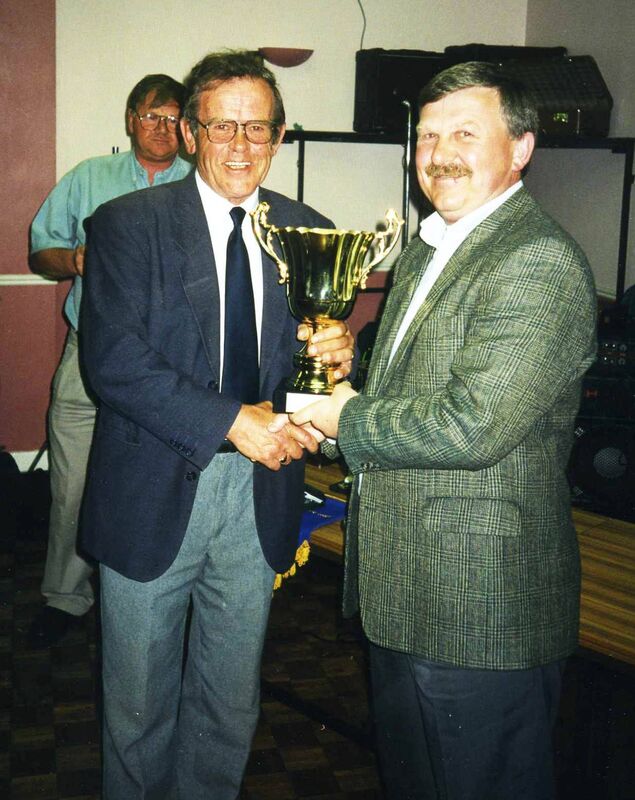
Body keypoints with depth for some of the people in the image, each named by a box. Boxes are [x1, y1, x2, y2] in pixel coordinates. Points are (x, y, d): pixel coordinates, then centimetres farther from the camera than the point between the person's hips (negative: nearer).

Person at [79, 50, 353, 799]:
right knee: (138, 702, 15)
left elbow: (315, 360, 7)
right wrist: (231, 420, -24)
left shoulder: (307, 231, 4)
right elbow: (112, 358, -17)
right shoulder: (129, 224, -7)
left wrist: (337, 355, -18)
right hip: (154, 494, -3)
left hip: (260, 493, 3)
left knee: (231, 703, 19)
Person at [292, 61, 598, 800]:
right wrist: (348, 367, -1)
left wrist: (348, 420, -13)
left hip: (480, 599, -9)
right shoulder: (427, 248, 12)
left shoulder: (538, 262, -20)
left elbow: (472, 425, -28)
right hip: (402, 585, 10)